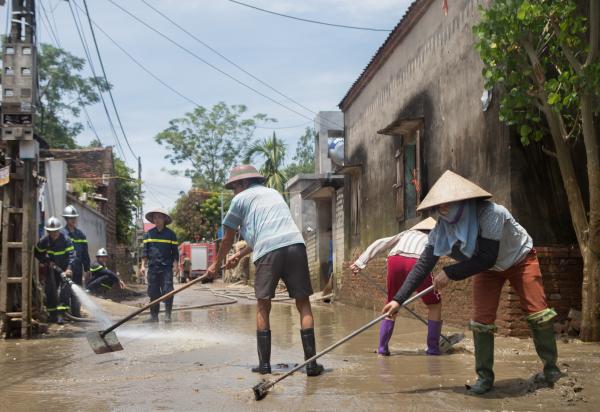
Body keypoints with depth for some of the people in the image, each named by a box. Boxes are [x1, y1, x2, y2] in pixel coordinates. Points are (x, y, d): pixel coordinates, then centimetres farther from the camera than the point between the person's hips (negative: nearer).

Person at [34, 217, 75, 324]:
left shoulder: (66, 240, -19)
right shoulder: (44, 241, -9)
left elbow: (71, 254, -27)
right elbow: (37, 253, 4)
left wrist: (69, 268, -41)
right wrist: (47, 262, -12)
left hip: (65, 268, -3)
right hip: (51, 268, 3)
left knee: (65, 289, -15)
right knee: (50, 290, 5)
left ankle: (60, 314, -17)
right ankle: (52, 314, 17)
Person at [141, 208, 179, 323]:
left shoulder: (170, 234, 4)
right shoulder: (149, 234, 9)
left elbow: (175, 251, 5)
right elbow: (145, 250, 11)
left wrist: (175, 264, -2)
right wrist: (143, 265, 6)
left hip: (166, 267, -2)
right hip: (152, 267, 2)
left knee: (167, 291, -6)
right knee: (153, 292, 4)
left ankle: (167, 315, -1)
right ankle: (154, 315, 10)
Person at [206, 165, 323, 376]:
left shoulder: (241, 198, 15)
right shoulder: (274, 193, 32)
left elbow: (228, 238, 23)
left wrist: (216, 264, 37)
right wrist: (239, 254, 45)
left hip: (268, 251, -4)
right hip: (295, 244, 4)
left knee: (263, 306, 9)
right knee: (303, 303, 5)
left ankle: (264, 363, 9)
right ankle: (311, 362, 1)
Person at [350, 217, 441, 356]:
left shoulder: (406, 234, 38)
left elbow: (379, 243, 26)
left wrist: (360, 262, 20)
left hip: (394, 260, 3)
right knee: (435, 305, 19)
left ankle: (382, 348, 14)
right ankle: (433, 348, 17)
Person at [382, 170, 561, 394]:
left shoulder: (489, 213, -38)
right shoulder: (441, 228, -23)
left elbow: (487, 258, -38)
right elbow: (423, 265, -21)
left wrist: (450, 273, -37)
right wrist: (399, 299, -27)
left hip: (519, 259, -4)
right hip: (488, 269, 4)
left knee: (537, 311, -7)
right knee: (481, 319, -6)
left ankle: (551, 367, 13)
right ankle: (485, 376, 7)